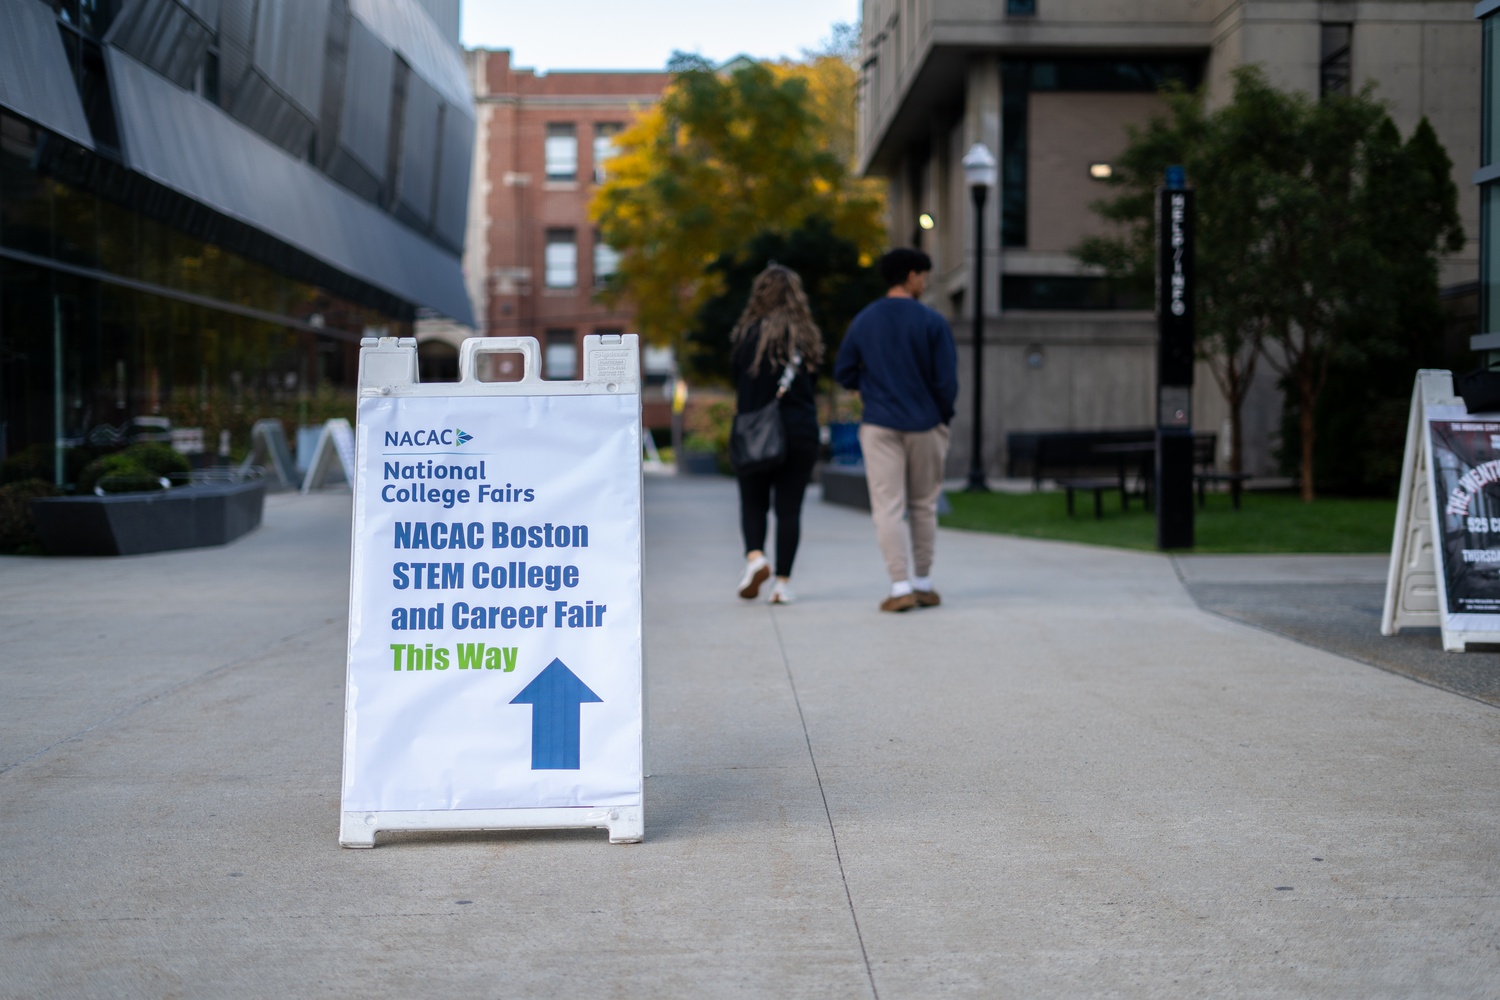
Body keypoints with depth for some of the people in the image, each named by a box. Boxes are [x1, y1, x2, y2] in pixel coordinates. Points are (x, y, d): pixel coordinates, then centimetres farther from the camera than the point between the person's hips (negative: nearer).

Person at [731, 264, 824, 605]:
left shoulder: (747, 333, -4)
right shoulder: (805, 336, 1)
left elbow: (738, 384, -1)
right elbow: (811, 387, 5)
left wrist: (742, 420, 10)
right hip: (801, 432, 1)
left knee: (753, 502, 12)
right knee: (789, 507, 5)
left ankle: (755, 555, -13)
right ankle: (783, 581, 3)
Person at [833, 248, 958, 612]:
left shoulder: (863, 321, 3)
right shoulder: (931, 322, -6)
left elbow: (843, 373, 7)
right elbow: (946, 379, -7)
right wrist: (944, 416, 9)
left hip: (879, 427, 1)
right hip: (924, 426, -1)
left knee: (888, 508, -1)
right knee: (924, 506, 12)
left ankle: (901, 587, -8)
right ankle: (923, 584, 17)